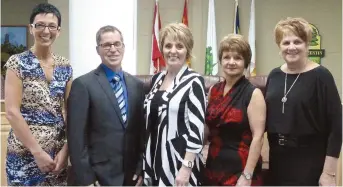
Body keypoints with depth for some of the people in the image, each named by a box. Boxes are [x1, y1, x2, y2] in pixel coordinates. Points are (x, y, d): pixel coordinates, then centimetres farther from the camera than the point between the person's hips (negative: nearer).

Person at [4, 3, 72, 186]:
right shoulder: (17, 63, -7)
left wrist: (66, 149, -5)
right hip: (25, 152, -4)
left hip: (58, 151, 4)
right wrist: (37, 152, -15)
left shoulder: (65, 66, 6)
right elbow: (12, 112, -12)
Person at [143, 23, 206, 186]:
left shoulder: (194, 81, -11)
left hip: (178, 162, -6)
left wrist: (186, 168, -18)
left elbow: (197, 128, -15)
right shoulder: (156, 79, 8)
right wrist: (145, 161, 13)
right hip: (154, 160, 6)